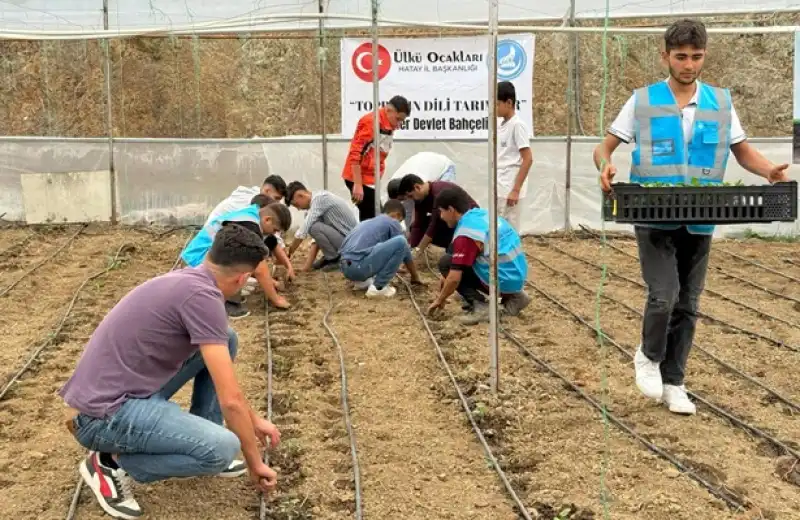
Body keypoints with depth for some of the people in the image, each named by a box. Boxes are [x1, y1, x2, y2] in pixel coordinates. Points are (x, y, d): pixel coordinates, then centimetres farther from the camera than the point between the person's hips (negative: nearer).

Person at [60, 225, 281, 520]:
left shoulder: (186, 281, 11)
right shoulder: (202, 296, -19)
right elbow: (230, 400, -17)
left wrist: (254, 419, 32)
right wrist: (255, 463, -4)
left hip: (126, 391, 10)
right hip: (104, 414, -10)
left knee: (225, 341, 11)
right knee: (223, 449, -26)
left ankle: (201, 445, 17)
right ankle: (112, 464, -4)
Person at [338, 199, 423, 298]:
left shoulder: (368, 222, 30)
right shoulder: (392, 222, 8)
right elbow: (406, 252, 13)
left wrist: (393, 268, 60)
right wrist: (415, 277, 28)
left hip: (346, 268, 9)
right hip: (358, 266, -9)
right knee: (401, 241, -9)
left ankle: (362, 281, 17)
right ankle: (378, 287, -6)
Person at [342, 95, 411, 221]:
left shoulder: (389, 127, 12)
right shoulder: (371, 122, -15)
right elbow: (355, 154, -20)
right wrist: (358, 185, -22)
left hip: (370, 180, 9)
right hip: (359, 179, -9)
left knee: (369, 219, 9)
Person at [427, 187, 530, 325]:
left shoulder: (465, 233, -18)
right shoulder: (482, 214, 10)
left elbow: (455, 278, -17)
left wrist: (439, 300, 0)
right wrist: (447, 280, 27)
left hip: (503, 281, -9)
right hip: (517, 276, 9)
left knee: (446, 263, -2)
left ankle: (480, 307, -10)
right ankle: (512, 297, 17)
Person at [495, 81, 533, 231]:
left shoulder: (517, 125, -12)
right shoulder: (501, 126, 13)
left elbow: (528, 159, -16)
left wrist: (516, 190, -19)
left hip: (510, 191, -8)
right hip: (499, 190, 8)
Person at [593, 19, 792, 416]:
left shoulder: (721, 102, 5)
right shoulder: (643, 101, -1)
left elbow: (743, 151, 13)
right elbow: (605, 146, 3)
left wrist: (770, 171, -9)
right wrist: (605, 165, -22)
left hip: (699, 222, 3)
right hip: (655, 219, -3)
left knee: (687, 304, 9)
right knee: (664, 295, -16)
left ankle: (673, 382, 24)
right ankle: (649, 357, 14)